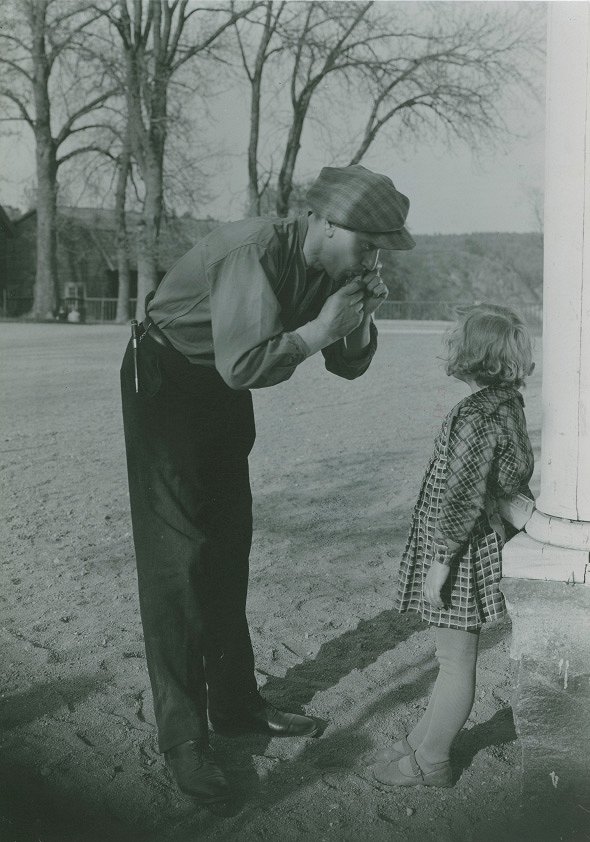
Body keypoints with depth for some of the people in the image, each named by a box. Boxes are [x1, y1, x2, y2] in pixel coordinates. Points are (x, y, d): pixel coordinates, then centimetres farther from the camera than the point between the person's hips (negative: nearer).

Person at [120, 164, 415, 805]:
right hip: (165, 383, -8)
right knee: (178, 558, -10)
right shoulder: (256, 254, -28)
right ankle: (183, 737, -4)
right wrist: (320, 328, -30)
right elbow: (241, 363, -38)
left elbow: (350, 366, 4)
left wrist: (360, 318, -15)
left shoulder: (330, 270, -3)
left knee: (228, 550, 12)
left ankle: (234, 703, 24)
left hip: (223, 395, 9)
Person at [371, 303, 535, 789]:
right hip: (483, 550, 9)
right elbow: (512, 483, 14)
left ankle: (430, 765, 19)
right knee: (455, 659, 19)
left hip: (464, 556, -9)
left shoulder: (474, 416, -23)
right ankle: (425, 738, 35)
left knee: (456, 662, 4)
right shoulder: (508, 404, 5)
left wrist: (440, 562, -17)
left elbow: (461, 499, -23)